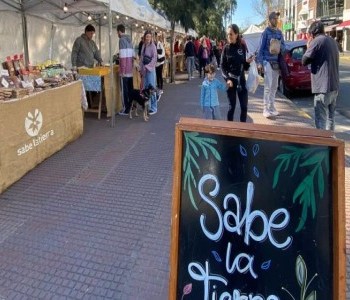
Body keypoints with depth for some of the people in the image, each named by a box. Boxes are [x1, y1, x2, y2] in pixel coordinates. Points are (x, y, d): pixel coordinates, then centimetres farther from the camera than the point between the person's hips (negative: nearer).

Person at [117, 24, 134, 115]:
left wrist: (122, 70, -16)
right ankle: (131, 106, 20)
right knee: (130, 88, 12)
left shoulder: (122, 40, -9)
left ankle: (126, 109, 0)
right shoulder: (129, 39, 15)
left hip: (125, 69, -8)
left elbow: (123, 56, -16)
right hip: (130, 69, 8)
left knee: (125, 89, -3)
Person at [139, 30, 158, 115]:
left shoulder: (152, 46, -7)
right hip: (144, 69, 6)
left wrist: (147, 66, -17)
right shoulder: (144, 46, 12)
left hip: (151, 69, -6)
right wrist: (141, 68, 8)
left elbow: (154, 58, -13)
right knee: (145, 88, 8)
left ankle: (153, 108, -1)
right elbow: (142, 58, 14)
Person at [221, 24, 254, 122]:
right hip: (231, 80, -2)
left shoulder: (242, 47, 4)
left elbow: (244, 66, 10)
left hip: (241, 80, 2)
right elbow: (222, 66, -3)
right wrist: (227, 79, -15)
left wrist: (248, 62, -11)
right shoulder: (226, 48, -2)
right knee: (232, 106, 1)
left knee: (244, 106, 2)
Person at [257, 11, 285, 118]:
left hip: (277, 62, 6)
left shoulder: (279, 32, 12)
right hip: (267, 61, -6)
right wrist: (260, 62, -13)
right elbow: (261, 48, -7)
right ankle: (266, 109, -6)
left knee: (274, 86, 9)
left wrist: (280, 48, -9)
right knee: (268, 86, -9)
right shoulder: (266, 32, -4)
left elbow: (283, 45, 15)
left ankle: (272, 107, 18)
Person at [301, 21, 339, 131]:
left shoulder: (317, 41, -9)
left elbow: (304, 61, -7)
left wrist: (308, 47, 9)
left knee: (321, 119, -7)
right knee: (330, 117, 16)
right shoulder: (332, 41, 17)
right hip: (334, 85, 9)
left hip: (323, 86, -8)